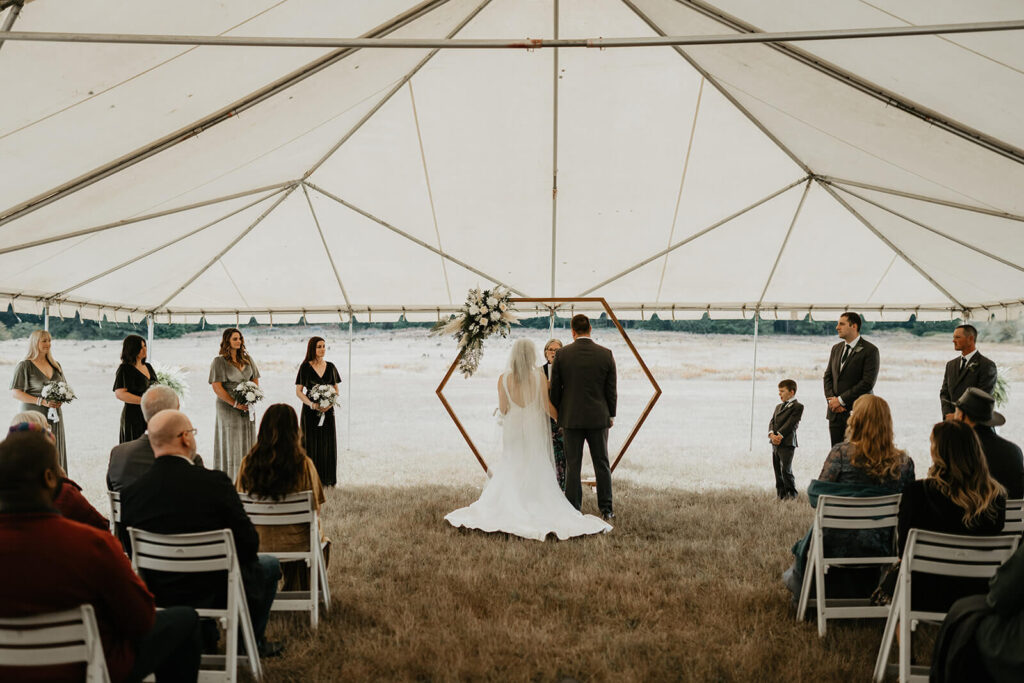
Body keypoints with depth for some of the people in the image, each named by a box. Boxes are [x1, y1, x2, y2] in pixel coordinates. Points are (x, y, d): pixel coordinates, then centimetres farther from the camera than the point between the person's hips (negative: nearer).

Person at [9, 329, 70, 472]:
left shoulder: (56, 365, 14)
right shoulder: (24, 366, -3)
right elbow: (15, 392, -9)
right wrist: (42, 401, -17)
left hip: (55, 416, 5)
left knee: (55, 454, 2)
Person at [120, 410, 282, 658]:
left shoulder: (130, 491, -11)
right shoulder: (214, 482, -22)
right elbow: (248, 542, -15)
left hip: (156, 597, 5)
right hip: (214, 594, -5)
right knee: (269, 564, 24)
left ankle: (204, 638, 39)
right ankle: (251, 643, 35)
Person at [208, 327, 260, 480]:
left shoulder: (247, 358, 11)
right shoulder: (219, 361, -6)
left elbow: (255, 380, 16)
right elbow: (216, 387, -12)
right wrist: (235, 404, -17)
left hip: (247, 407, 5)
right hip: (228, 407, -5)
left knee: (247, 442, 6)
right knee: (230, 443, -3)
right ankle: (229, 480, 1)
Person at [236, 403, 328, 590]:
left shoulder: (248, 463, -13)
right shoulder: (304, 464, -21)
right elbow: (317, 506, -11)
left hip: (257, 543, 3)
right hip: (295, 543, -3)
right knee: (318, 527, 31)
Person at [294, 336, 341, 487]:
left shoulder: (330, 366, 7)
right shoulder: (305, 367, -2)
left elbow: (336, 389, 11)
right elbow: (298, 391, -3)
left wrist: (330, 403, -8)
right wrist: (312, 404, -19)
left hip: (328, 410, 3)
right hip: (310, 410, -3)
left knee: (328, 443, 3)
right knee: (311, 443, -2)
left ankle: (327, 479, 12)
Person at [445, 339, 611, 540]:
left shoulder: (504, 378, -5)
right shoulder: (538, 376, -9)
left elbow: (503, 409, 0)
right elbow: (547, 407, -6)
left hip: (512, 428, 2)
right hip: (534, 428, -1)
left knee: (509, 472, 12)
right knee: (537, 474, 4)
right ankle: (540, 510, -1)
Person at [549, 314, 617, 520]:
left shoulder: (561, 355, -6)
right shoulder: (606, 354, -4)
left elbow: (555, 389, -1)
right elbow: (611, 389, 0)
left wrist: (557, 415, 12)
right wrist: (611, 415, 12)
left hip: (571, 418, -1)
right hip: (598, 417, 1)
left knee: (572, 466, 5)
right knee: (602, 464, 10)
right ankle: (606, 509, 13)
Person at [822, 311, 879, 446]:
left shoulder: (870, 350, -7)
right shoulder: (836, 348, 15)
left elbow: (868, 383, -13)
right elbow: (827, 376, 15)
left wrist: (841, 400, -13)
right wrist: (831, 399, -2)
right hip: (835, 413, 6)